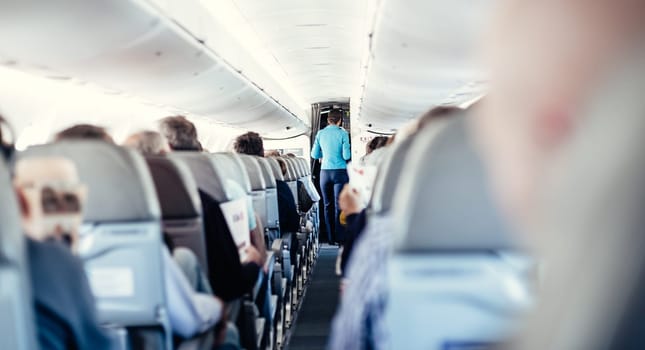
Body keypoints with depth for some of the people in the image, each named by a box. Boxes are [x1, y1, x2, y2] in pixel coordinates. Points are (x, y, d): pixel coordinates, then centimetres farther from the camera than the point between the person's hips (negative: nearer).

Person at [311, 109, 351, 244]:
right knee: (339, 205, 1)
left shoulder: (320, 134, 3)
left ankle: (330, 237, 12)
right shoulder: (343, 133, -7)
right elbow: (346, 156, -11)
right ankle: (339, 237, 0)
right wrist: (349, 151, 11)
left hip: (325, 172, 3)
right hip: (340, 172, -3)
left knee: (328, 205, 10)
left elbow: (314, 155, 8)